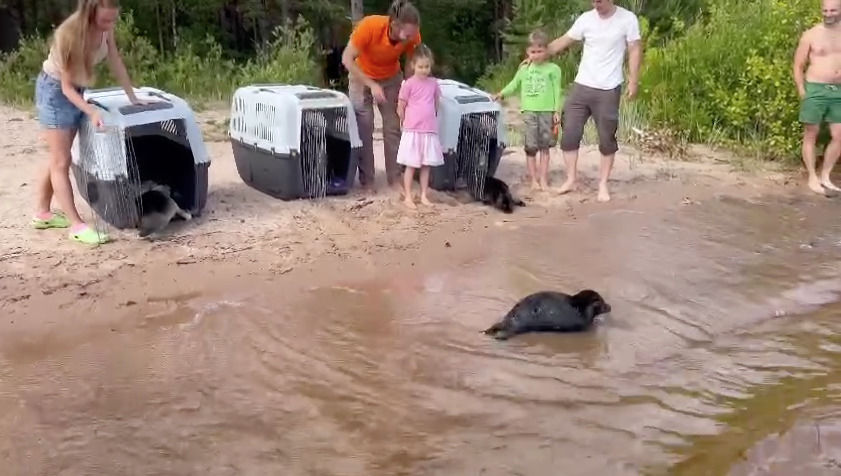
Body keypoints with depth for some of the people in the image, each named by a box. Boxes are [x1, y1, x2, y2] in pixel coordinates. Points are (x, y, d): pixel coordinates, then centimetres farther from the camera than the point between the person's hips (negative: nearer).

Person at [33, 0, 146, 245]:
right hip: (54, 90, -7)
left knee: (59, 158, 16)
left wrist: (133, 97, -2)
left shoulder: (105, 29, -14)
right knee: (62, 161, -7)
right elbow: (66, 87, -27)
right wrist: (92, 112, -38)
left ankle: (43, 213, 28)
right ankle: (77, 225, -8)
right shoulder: (70, 34, -31)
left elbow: (116, 62, -2)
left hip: (76, 90, 7)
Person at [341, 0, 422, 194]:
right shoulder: (369, 26, -36)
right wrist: (371, 85, -34)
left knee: (393, 127, -2)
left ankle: (395, 178, 5)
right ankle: (367, 180, 0)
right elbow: (347, 59, -29)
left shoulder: (412, 34, -27)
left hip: (391, 78, 2)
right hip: (362, 76, -2)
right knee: (364, 127, -6)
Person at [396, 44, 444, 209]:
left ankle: (424, 196, 17)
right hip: (412, 131, -4)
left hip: (430, 131, 4)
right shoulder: (409, 84, -7)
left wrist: (430, 120, 13)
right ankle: (408, 197, 8)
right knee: (411, 165, 1)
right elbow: (400, 108, -2)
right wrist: (407, 122, 7)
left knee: (426, 165, 9)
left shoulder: (433, 83, 5)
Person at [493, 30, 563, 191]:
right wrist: (502, 93, 3)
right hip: (529, 111, 2)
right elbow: (514, 84, 18)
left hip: (547, 111, -1)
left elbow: (557, 92, 1)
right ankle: (534, 179, 7)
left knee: (544, 146, 4)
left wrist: (557, 111, -4)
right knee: (531, 147, 0)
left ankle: (543, 179, 9)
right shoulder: (524, 69, 8)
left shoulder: (553, 69, 0)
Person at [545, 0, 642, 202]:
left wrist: (633, 81, -8)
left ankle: (603, 184, 15)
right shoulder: (586, 19, 2)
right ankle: (571, 180, 14)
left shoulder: (628, 19, -5)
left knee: (607, 138, 3)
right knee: (570, 133, 2)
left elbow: (635, 50, -2)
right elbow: (563, 41, 8)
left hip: (608, 90, -3)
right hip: (581, 86, 3)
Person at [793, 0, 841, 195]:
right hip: (815, 90, -3)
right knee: (811, 135, 2)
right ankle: (813, 178, 10)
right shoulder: (811, 35, -2)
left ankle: (825, 176, 15)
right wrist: (802, 92, -8)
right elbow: (798, 66, -1)